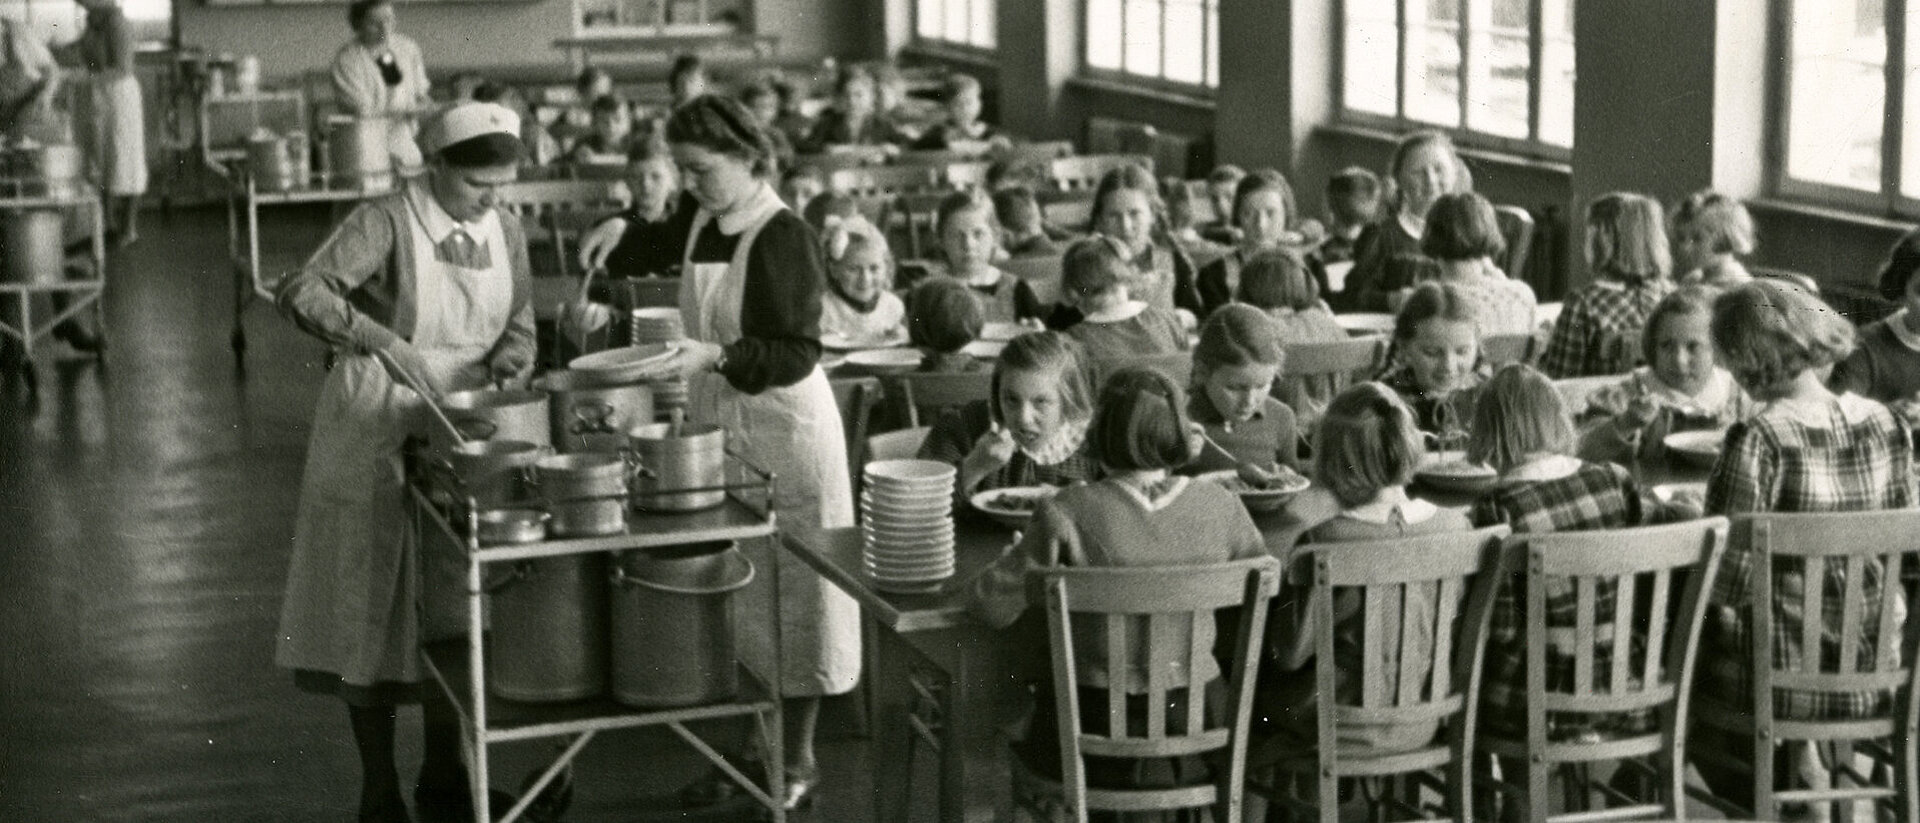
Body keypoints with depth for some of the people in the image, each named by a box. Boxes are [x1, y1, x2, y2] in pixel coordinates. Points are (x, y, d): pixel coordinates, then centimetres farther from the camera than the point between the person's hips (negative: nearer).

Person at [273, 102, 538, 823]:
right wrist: (386, 341, -39)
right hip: (375, 432, -5)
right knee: (372, 609, 3)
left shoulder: (506, 233, 2)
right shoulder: (384, 224, -16)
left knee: (453, 609, 12)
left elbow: (519, 325, 13)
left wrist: (510, 361, -9)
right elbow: (301, 293, -27)